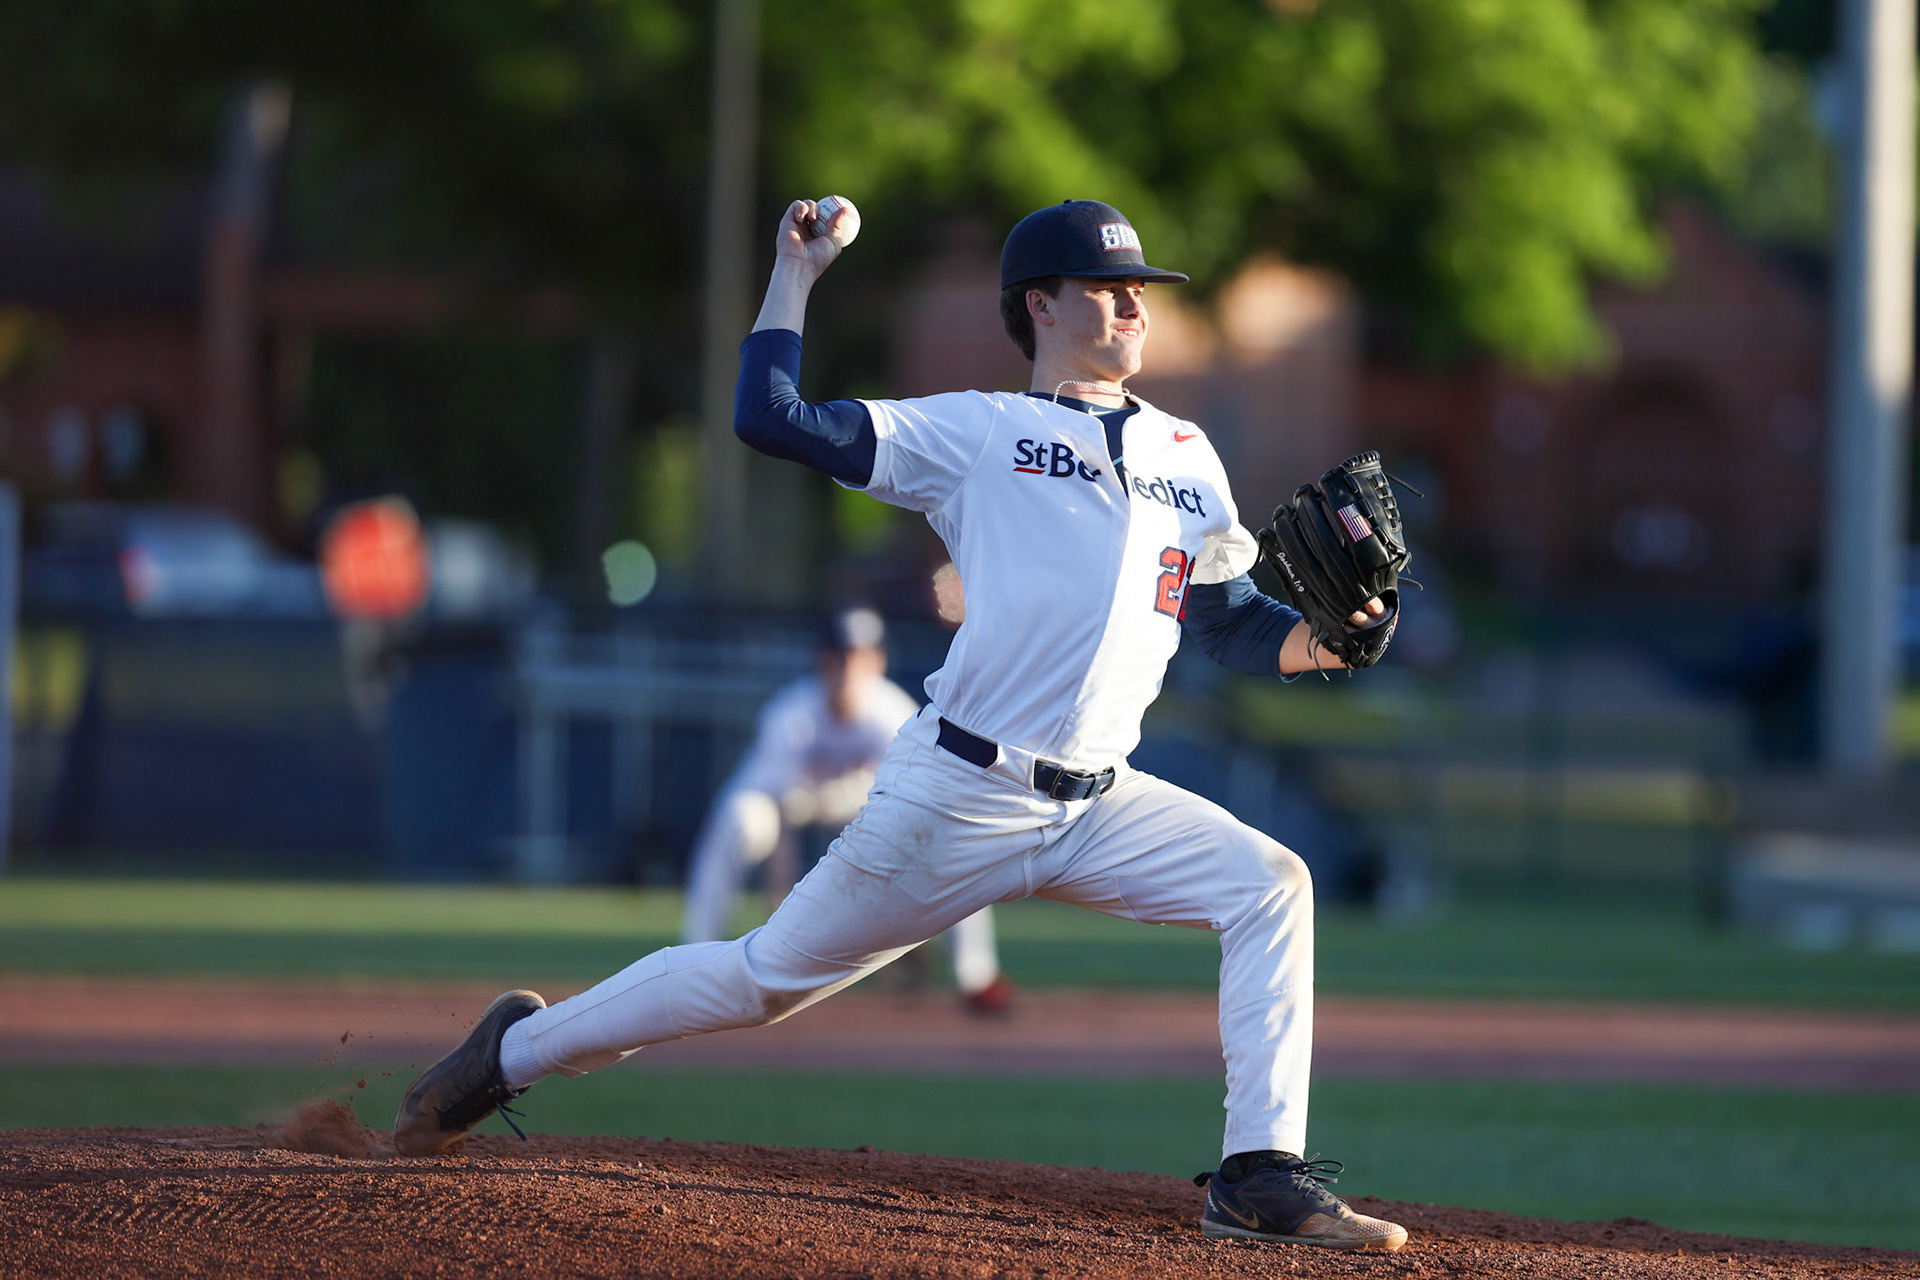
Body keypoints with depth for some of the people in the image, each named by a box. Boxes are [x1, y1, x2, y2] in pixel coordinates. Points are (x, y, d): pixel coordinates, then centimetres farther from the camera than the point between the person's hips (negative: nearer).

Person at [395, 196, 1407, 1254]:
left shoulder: (1186, 457, 15)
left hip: (1101, 803, 4)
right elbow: (768, 416, -6)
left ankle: (1262, 1183, -16)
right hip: (959, 798, -4)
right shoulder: (973, 431, 0)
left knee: (1269, 884, -17)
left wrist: (1324, 638, -8)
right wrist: (796, 272, 1)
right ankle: (519, 1049, 23)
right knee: (769, 976, 2)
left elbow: (1231, 625, 12)